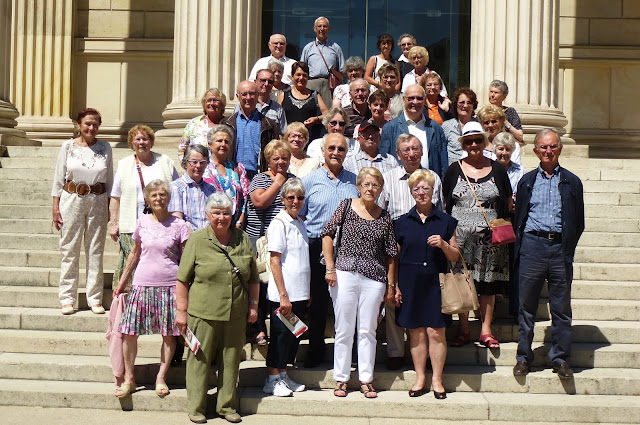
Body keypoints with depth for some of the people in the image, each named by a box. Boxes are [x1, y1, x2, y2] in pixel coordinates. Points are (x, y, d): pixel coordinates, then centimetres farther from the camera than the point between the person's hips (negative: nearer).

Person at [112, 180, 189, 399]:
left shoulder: (178, 225, -1)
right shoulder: (142, 223, 6)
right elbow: (135, 253, 17)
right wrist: (122, 281, 19)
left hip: (170, 284, -2)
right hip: (142, 283, 2)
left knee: (169, 333, 3)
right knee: (128, 331, -1)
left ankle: (161, 378, 17)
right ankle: (129, 378, 13)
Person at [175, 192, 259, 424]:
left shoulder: (244, 240, 10)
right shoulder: (197, 240, 0)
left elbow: (253, 278, 18)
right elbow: (182, 279, 0)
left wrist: (253, 304, 11)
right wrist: (182, 311, -3)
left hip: (236, 315, 3)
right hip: (203, 312, -3)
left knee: (231, 360, 10)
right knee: (200, 359, 3)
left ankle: (227, 406, 23)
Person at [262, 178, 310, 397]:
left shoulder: (300, 223, 13)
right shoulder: (279, 223, -10)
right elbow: (274, 261, -14)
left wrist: (308, 291, 14)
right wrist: (283, 295, -18)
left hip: (300, 293, 8)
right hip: (282, 294, -8)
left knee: (294, 334, 13)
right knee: (280, 334, -1)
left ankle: (283, 375, 24)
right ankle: (273, 381, 11)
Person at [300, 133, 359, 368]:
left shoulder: (354, 181, 11)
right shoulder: (309, 180, 5)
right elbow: (298, 216, 5)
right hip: (318, 248, -1)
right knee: (318, 302, 5)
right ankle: (315, 351, 18)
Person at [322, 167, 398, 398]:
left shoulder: (384, 217, 7)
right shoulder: (347, 206, 3)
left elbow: (390, 253, 10)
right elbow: (327, 234, 1)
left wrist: (391, 285, 7)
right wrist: (330, 267, -6)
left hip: (374, 278, 1)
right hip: (345, 273, -1)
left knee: (367, 330, 7)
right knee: (344, 329, 5)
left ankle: (366, 379, 17)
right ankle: (341, 379, 16)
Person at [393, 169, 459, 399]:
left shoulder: (446, 221, 6)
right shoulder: (402, 222, 8)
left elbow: (455, 257, 8)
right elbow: (396, 257, 9)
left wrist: (444, 245, -12)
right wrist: (395, 286, 4)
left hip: (435, 283, -1)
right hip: (410, 283, 1)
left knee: (436, 331, -3)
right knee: (416, 332, 5)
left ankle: (436, 380, 9)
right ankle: (420, 378, 16)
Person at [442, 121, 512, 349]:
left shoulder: (497, 169, 8)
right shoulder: (454, 170, 7)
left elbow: (508, 203, 12)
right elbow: (445, 203, 9)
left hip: (489, 237, 0)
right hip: (460, 235, 0)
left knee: (488, 283, 3)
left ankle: (486, 330, 12)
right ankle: (463, 329, 12)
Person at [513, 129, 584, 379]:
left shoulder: (571, 182, 10)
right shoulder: (527, 181, 11)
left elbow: (578, 222, 10)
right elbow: (518, 217, 12)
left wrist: (568, 248, 0)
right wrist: (519, 249, 2)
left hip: (560, 248, 0)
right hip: (532, 247, 0)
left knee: (561, 307, 5)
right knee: (526, 305, 5)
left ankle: (560, 359, 16)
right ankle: (523, 357, 16)